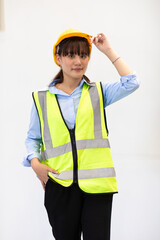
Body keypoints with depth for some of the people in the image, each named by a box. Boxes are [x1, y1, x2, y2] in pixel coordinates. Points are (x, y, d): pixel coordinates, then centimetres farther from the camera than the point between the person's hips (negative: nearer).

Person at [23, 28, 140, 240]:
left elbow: (130, 83, -4)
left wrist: (108, 50, 0)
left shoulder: (98, 93, 11)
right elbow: (33, 137, 15)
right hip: (59, 185, 0)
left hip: (96, 183, 0)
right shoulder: (42, 99, 9)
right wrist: (35, 163, -4)